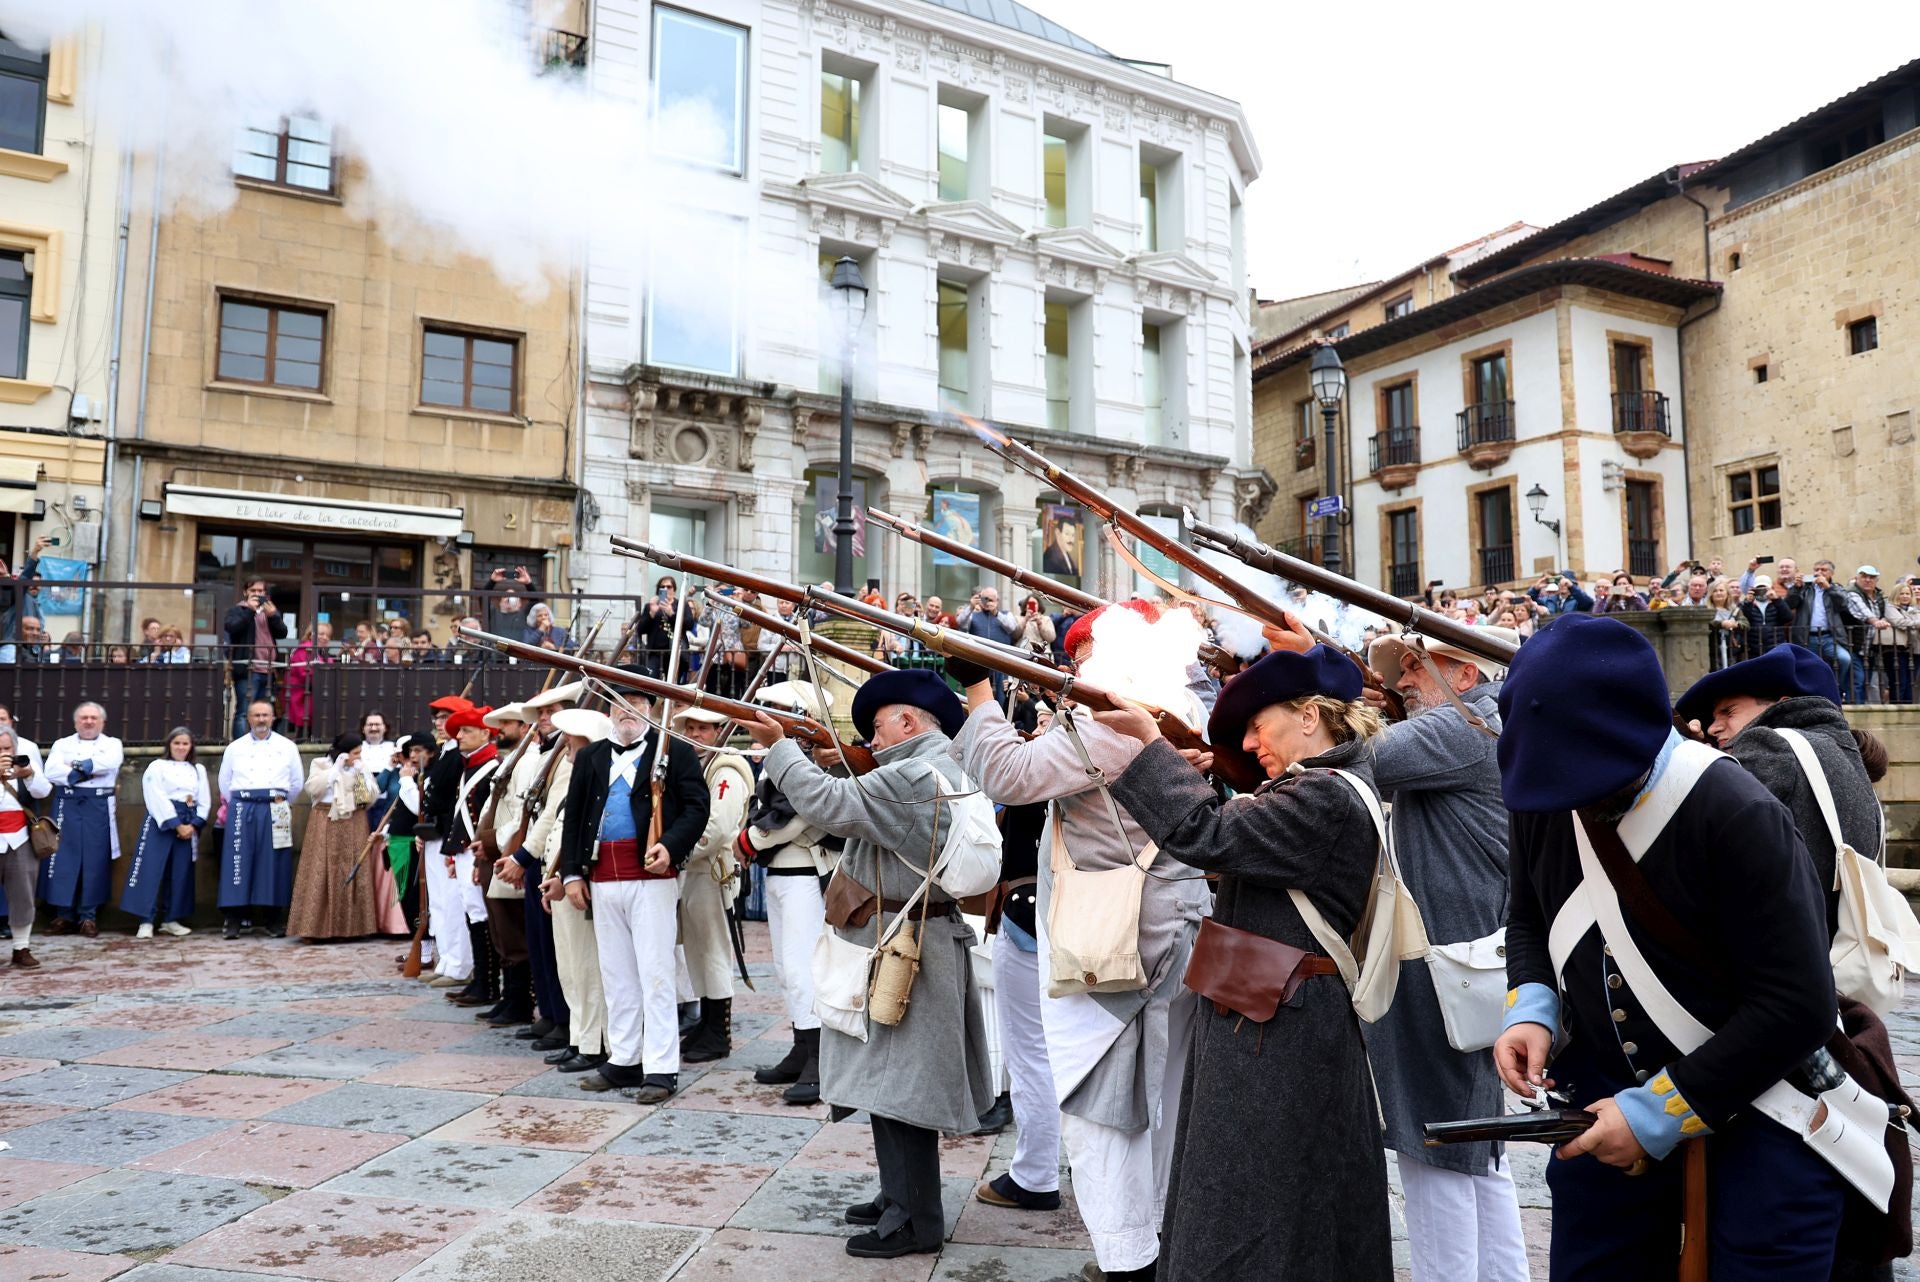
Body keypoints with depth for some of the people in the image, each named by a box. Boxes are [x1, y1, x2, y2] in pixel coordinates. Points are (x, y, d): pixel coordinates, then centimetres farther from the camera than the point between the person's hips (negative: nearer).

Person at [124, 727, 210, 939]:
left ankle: (171, 920, 14)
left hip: (189, 825, 4)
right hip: (162, 822, -4)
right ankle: (146, 921, -6)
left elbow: (205, 801, 8)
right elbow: (158, 800, -8)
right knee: (152, 870, -8)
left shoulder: (198, 770, 14)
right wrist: (177, 825, -13)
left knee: (180, 873, 6)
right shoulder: (157, 767, 2)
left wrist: (193, 825, -7)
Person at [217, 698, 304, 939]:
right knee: (239, 862, -4)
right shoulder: (234, 748, 11)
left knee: (273, 863, 0)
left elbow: (297, 782, 12)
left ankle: (272, 919, 6)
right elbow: (224, 782, 16)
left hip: (276, 810, 0)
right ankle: (234, 919, -2)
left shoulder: (287, 747, 9)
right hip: (242, 809, 0)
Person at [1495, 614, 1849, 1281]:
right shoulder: (1545, 797, -8)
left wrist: (1662, 1113, -22)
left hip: (1753, 1104, -5)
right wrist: (1530, 1009, -10)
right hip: (1606, 1088, 5)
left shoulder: (1738, 817, -26)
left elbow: (1797, 1004, -24)